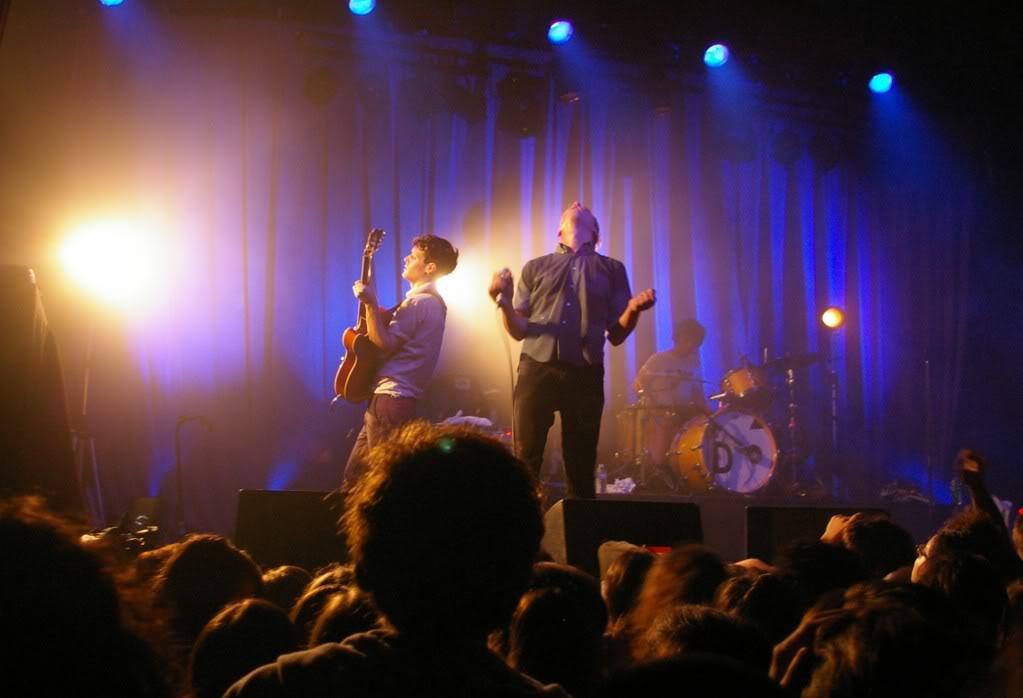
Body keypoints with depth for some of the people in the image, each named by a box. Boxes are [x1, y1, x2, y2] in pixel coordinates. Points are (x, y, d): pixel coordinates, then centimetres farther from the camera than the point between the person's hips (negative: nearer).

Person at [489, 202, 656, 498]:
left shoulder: (612, 269, 17)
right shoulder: (536, 267, 17)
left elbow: (616, 336, 12)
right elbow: (519, 330, 13)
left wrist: (634, 310, -9)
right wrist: (504, 302, -7)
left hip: (585, 374, 0)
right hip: (537, 370, 0)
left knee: (581, 464, 3)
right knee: (525, 460, -5)